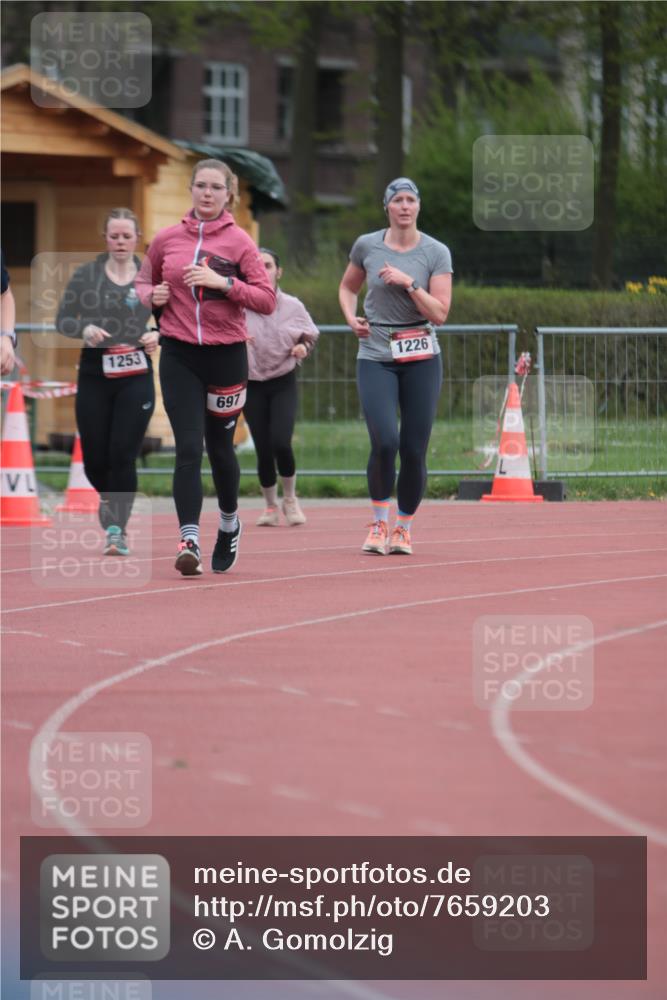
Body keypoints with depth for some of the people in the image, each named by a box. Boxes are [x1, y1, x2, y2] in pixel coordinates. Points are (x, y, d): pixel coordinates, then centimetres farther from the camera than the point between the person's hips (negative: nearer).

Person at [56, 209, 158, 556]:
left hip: (136, 377, -1)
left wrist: (157, 336, -10)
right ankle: (109, 499, 36)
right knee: (94, 459, 4)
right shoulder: (86, 275, 2)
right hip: (94, 374, 1)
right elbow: (62, 320, 4)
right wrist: (85, 329, -17)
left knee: (123, 456, -8)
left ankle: (117, 529, 1)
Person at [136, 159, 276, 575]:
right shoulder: (167, 239, 5)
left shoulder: (239, 242, -3)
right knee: (188, 448, -11)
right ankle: (189, 541, -15)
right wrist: (151, 294, -3)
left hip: (226, 354, -1)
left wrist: (223, 282, -19)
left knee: (220, 447, 11)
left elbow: (267, 300, -7)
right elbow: (142, 282, 20)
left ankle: (230, 523, 37)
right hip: (179, 354, 1)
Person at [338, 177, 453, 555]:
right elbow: (348, 287, 21)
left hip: (421, 358, 0)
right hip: (376, 357, 0)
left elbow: (440, 313, -8)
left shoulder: (436, 253, -2)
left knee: (414, 450, -2)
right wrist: (351, 317, 3)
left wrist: (409, 283, -18)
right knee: (385, 443, -17)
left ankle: (404, 529, 16)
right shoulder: (367, 246, 2)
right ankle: (379, 523, 2)